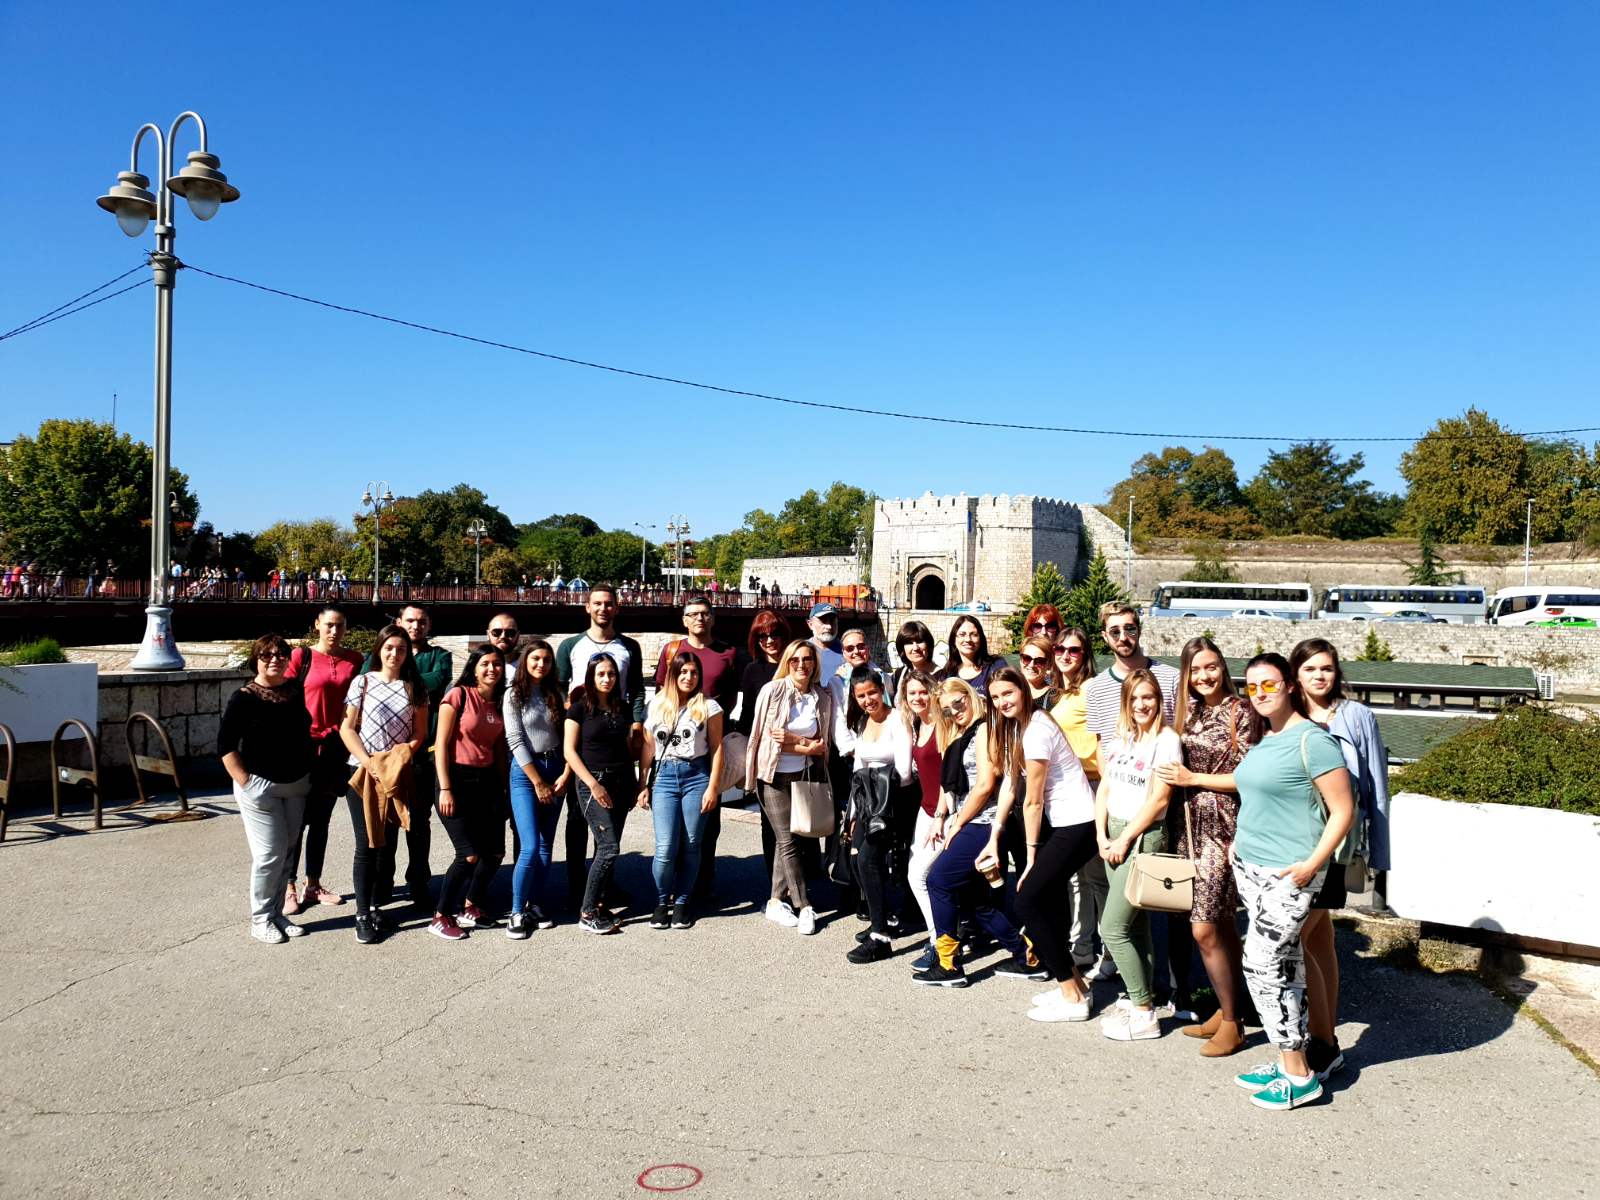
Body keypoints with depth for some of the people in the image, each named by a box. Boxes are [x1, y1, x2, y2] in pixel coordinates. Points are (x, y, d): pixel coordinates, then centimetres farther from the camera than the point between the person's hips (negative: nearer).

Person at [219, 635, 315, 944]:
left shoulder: (297, 690, 4)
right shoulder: (244, 698, -11)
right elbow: (225, 745, -10)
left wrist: (308, 775, 11)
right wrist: (245, 782, -15)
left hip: (297, 785, 5)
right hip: (260, 787, -5)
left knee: (287, 852, 11)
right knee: (270, 854, -5)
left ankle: (276, 913, 23)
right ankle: (260, 919, 10)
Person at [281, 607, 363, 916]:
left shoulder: (354, 660, 6)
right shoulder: (301, 657, -4)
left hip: (337, 748, 4)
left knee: (321, 819, 13)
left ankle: (313, 885, 23)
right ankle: (289, 888, 10)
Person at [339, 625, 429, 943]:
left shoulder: (415, 688, 6)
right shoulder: (362, 682, 1)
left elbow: (419, 734, 6)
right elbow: (346, 729, -2)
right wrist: (369, 763, -14)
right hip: (362, 771, -2)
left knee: (388, 842, 6)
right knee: (367, 843, -4)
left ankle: (377, 906, 18)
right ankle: (362, 914, 3)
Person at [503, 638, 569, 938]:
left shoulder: (557, 694, 9)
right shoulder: (514, 695, -3)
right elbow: (515, 741, -8)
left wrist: (565, 775, -6)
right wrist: (538, 783, -9)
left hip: (556, 770, 4)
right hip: (525, 772, -4)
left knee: (546, 846, 6)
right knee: (530, 848, -12)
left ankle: (534, 905, 16)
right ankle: (517, 913, -1)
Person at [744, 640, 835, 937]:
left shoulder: (823, 697, 1)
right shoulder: (772, 691, -9)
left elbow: (822, 744, 2)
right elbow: (767, 738, -9)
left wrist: (794, 739, -16)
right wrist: (807, 747, -14)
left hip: (803, 776, 3)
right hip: (774, 776, -3)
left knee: (785, 840, 8)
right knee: (788, 842, -5)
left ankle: (777, 901, 17)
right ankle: (804, 907, 0)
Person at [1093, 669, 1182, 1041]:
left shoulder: (1167, 739, -10)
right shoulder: (1120, 737, 11)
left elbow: (1158, 800, -13)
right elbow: (1104, 787, 10)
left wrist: (1124, 840, -11)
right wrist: (1102, 836, 0)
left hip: (1143, 836, -7)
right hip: (1113, 833, 7)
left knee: (1113, 929, -7)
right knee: (1135, 924, 12)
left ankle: (1144, 1014, 3)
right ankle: (1141, 1000, 21)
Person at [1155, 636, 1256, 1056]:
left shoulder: (1239, 712, -8)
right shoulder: (1189, 711, 12)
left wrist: (1192, 779, -9)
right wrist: (1173, 776, 3)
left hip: (1222, 827, -6)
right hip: (1191, 824, 6)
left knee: (1205, 928, -6)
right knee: (1222, 925, 13)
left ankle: (1231, 1024, 7)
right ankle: (1228, 1009, 23)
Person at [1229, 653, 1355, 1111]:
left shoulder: (1311, 740, -15)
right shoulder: (1263, 739, 11)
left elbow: (1343, 811, -15)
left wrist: (1312, 864, -20)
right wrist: (1241, 842, 16)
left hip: (1289, 874, -8)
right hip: (1249, 867, 8)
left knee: (1262, 966, -7)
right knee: (1283, 965, 13)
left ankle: (1299, 1077, 5)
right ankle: (1287, 1063, 22)